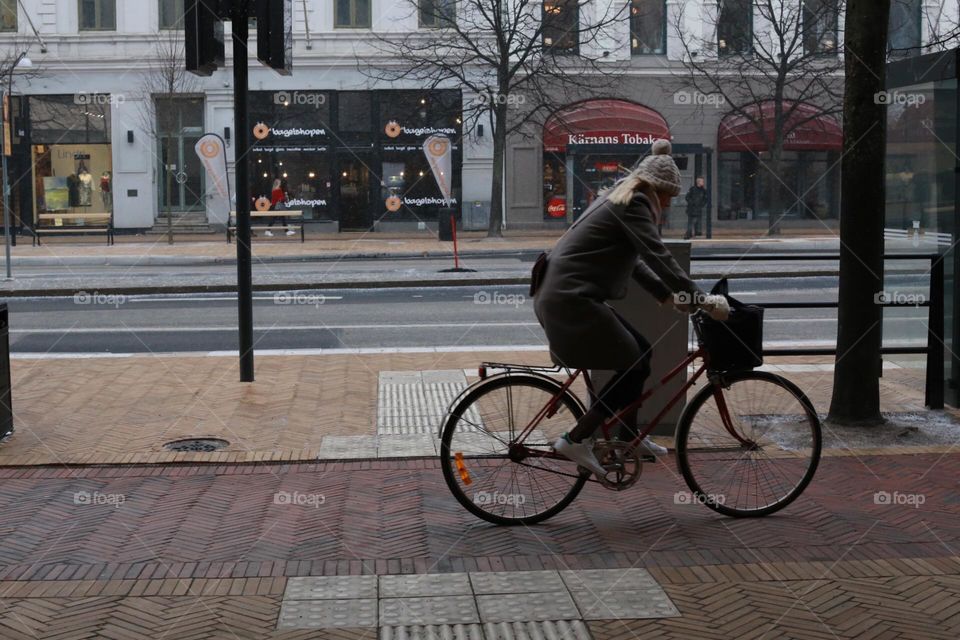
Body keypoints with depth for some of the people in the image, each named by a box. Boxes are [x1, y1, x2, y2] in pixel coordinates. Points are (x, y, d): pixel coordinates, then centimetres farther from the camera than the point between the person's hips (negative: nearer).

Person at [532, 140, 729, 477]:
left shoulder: (617, 200, 19)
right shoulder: (633, 204, -12)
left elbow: (633, 261, 23)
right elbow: (659, 258, -19)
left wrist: (668, 296, 17)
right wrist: (703, 300, -17)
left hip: (563, 296, 10)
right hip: (571, 299, -10)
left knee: (640, 352, 16)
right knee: (634, 367, -2)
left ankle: (629, 436, 25)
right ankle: (575, 440, -2)